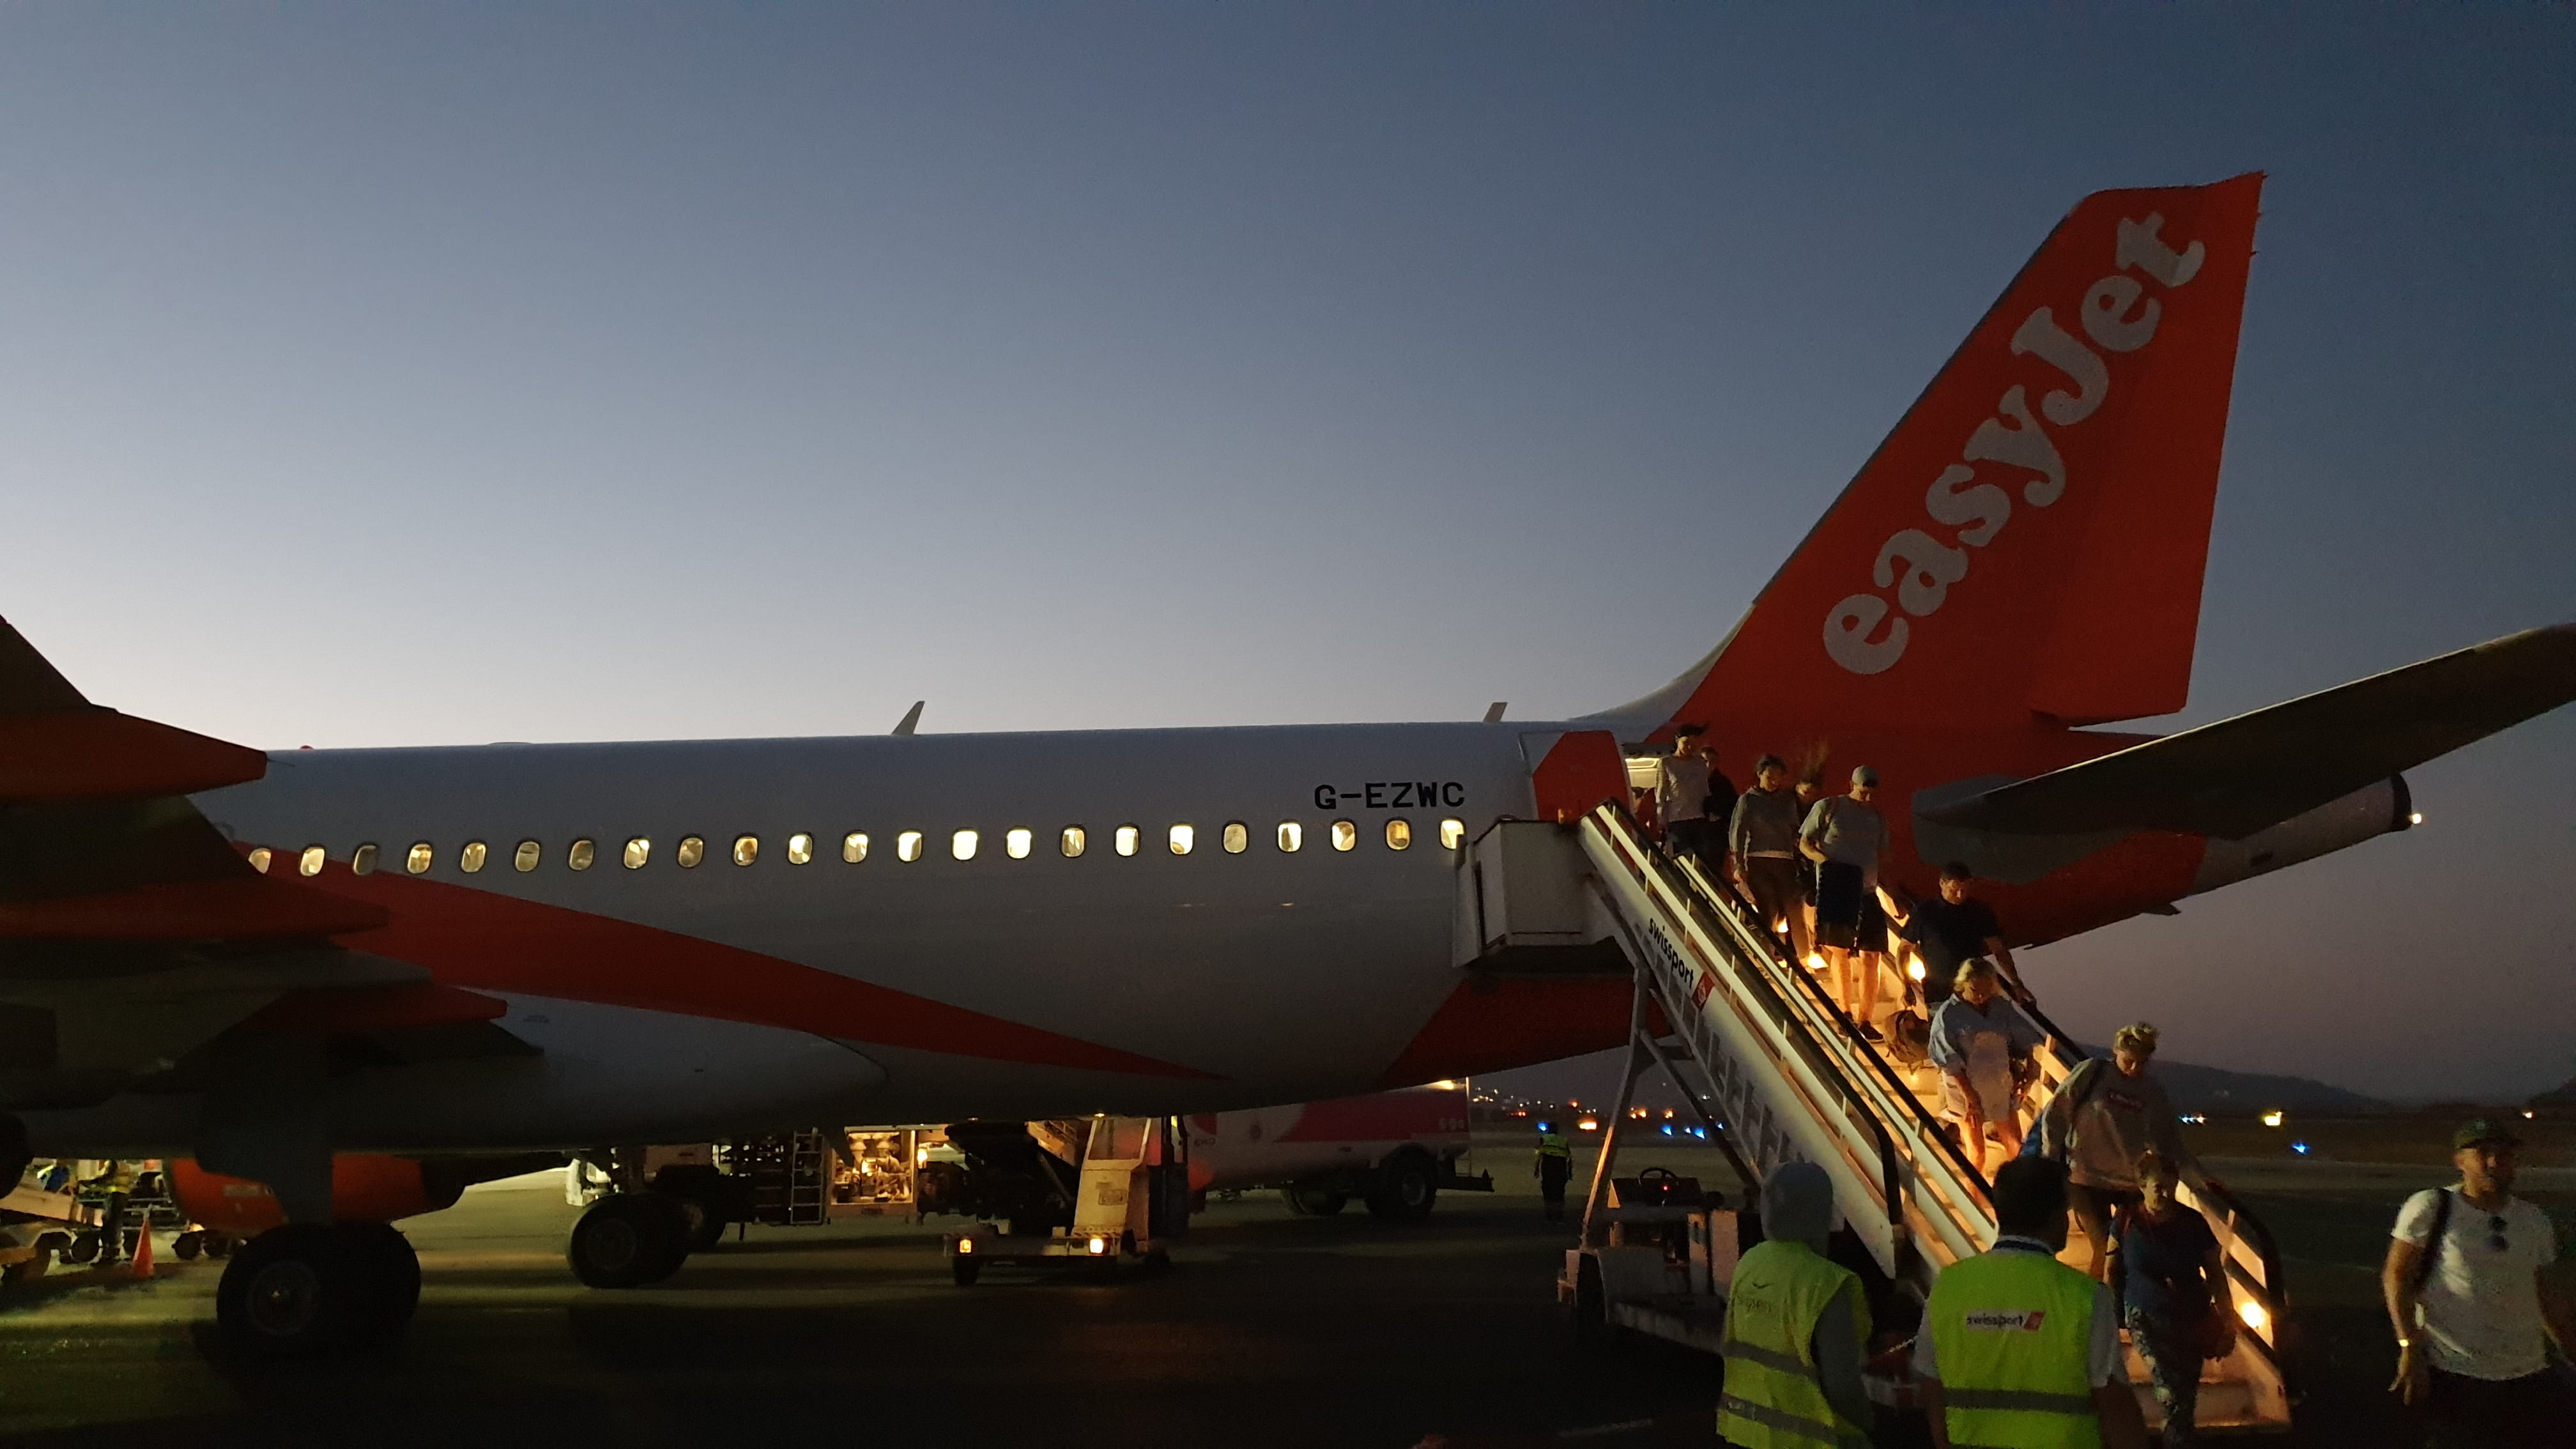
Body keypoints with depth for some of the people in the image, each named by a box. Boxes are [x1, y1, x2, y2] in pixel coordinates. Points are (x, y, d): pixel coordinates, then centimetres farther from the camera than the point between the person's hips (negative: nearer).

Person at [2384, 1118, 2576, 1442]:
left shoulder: (2535, 1222, 11)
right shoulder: (2430, 1209, -6)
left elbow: (2544, 1294, 21)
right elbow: (2396, 1276, -6)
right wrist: (2411, 1348, -14)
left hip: (2531, 1376, 5)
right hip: (2456, 1377, -5)